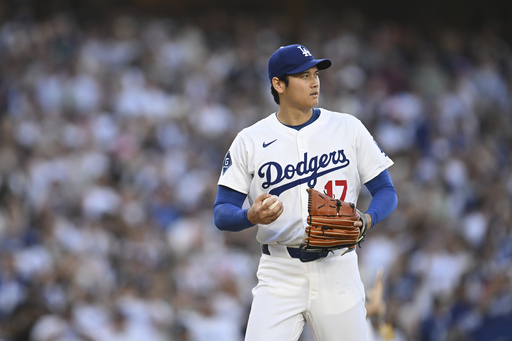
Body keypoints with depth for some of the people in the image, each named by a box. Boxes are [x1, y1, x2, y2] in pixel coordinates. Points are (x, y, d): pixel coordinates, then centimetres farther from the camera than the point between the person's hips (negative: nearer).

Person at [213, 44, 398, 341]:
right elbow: (222, 213, 1)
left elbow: (386, 191, 6)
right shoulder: (250, 141, 3)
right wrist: (251, 216, -22)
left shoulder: (348, 128, 5)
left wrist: (366, 220, -15)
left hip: (337, 270, 1)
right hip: (280, 275, -1)